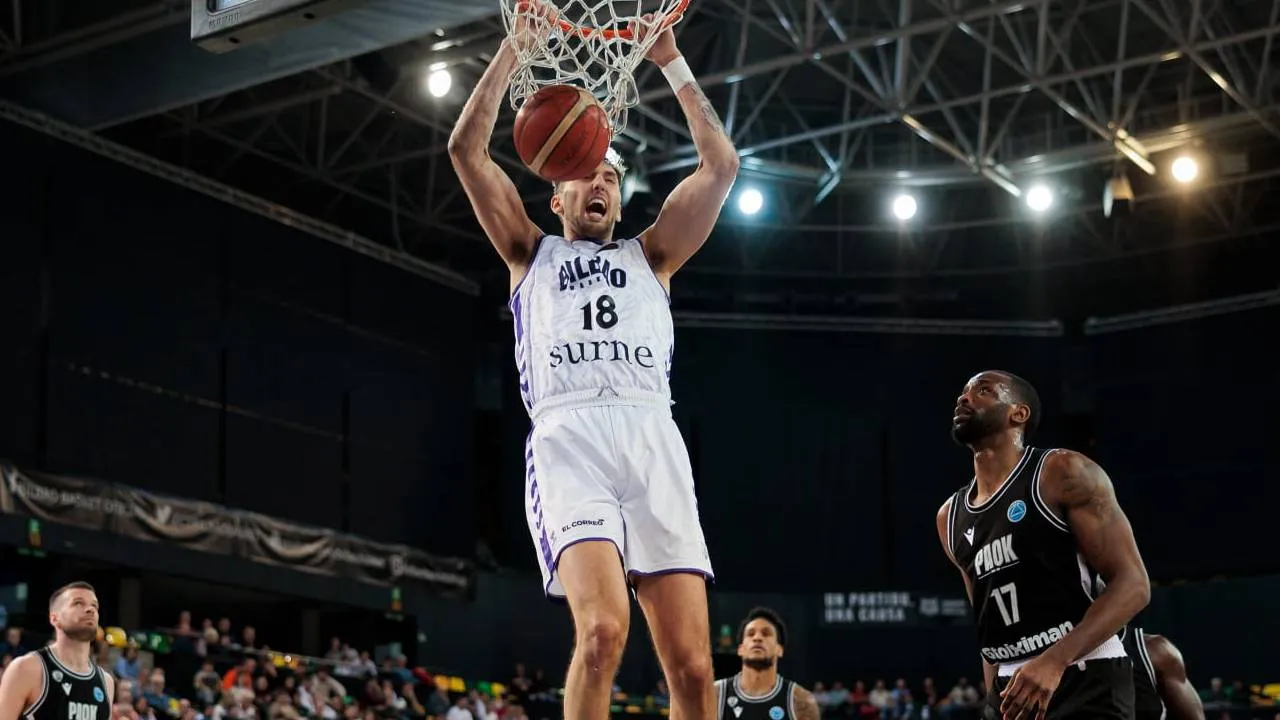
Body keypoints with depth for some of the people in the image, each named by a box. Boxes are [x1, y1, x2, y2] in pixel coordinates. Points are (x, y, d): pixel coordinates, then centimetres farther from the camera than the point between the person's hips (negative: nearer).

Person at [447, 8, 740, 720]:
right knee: (603, 631, -27)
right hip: (568, 438, -2)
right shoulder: (532, 253, 28)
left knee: (693, 662, -10)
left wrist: (673, 62, 20)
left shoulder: (648, 256, 31)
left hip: (653, 438, 2)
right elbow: (467, 150, 17)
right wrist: (515, 47, 15)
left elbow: (722, 165, 21)